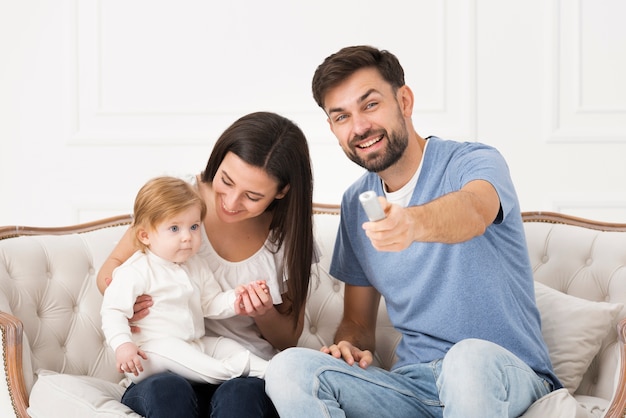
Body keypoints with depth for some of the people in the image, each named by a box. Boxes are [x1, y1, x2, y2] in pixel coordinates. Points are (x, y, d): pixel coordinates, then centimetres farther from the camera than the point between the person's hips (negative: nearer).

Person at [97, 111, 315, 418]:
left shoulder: (289, 236, 0)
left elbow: (288, 340, 11)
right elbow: (111, 268, 8)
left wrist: (265, 315, -13)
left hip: (248, 375, 0)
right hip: (167, 370, 0)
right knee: (167, 391, -37)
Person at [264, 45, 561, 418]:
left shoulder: (475, 163, -7)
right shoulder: (356, 203, 11)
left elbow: (472, 211, -34)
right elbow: (358, 321, 17)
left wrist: (412, 222, -56)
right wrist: (349, 345, -7)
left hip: (507, 376, -4)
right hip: (413, 383, 5)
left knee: (470, 357, -40)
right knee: (289, 368, -22)